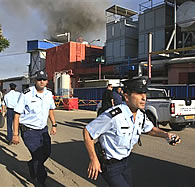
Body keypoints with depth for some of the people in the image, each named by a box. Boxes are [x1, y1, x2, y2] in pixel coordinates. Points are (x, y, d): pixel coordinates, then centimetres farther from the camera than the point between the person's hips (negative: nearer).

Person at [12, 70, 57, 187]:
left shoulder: (48, 94, 0)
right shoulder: (26, 94, -17)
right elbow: (17, 114, -13)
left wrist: (54, 125, 13)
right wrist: (15, 134, -14)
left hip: (43, 129, 6)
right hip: (29, 131, -6)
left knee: (47, 152, 15)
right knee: (38, 157, -4)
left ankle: (32, 165, 46)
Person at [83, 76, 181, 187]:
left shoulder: (141, 116, -7)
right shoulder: (113, 115, -31)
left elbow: (150, 129, 15)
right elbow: (87, 132, -21)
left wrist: (166, 135, -4)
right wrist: (93, 160, -18)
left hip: (125, 162, 7)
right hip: (109, 166, -7)